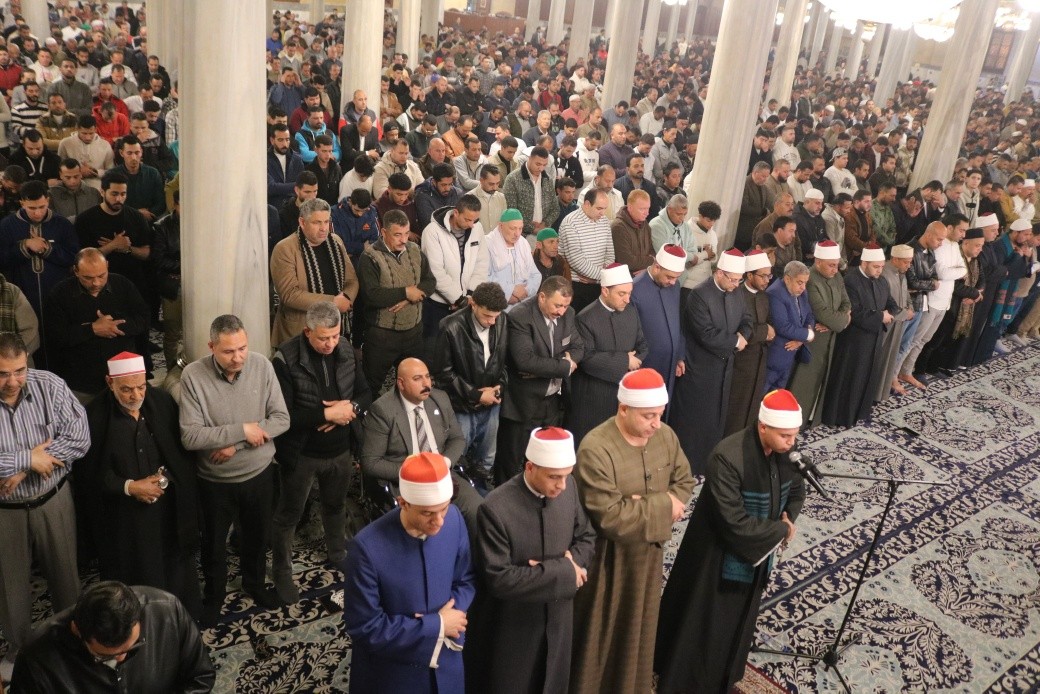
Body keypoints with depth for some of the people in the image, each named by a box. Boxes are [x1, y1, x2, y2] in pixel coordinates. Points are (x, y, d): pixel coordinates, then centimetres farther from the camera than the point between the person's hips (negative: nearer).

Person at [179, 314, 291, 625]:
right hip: (215, 480, -2)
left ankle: (255, 584, 52)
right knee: (214, 544, 21)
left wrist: (235, 445, -21)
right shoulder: (193, 375, -22)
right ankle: (214, 595, 48)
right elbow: (190, 436, -25)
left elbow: (281, 419, -13)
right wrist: (241, 430, -25)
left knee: (257, 537, 25)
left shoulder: (262, 365, -15)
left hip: (259, 473, 2)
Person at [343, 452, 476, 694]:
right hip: (391, 674, -4)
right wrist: (436, 625, -19)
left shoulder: (454, 518, -15)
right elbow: (364, 627, -21)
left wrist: (452, 618, -19)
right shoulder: (368, 547, -28)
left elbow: (466, 580, -1)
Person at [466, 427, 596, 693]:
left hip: (557, 620, 5)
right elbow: (499, 579, -28)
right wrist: (562, 571, -25)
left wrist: (570, 561, -18)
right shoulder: (496, 509, -28)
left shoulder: (569, 488, -9)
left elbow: (587, 537, 4)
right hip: (512, 629, -5)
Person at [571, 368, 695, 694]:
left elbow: (685, 482, 3)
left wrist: (647, 506, -16)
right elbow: (610, 516, -30)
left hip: (648, 550, 6)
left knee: (638, 628, 24)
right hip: (608, 557, -6)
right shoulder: (595, 449, -29)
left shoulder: (665, 436, -8)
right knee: (602, 632, 12)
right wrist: (661, 505, -20)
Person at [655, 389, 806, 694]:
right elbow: (734, 522, -31)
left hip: (755, 556, 7)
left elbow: (796, 491, 11)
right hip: (720, 560, -7)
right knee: (704, 628, 11)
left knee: (737, 625, 24)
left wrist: (788, 518, -10)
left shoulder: (784, 452, -9)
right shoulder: (728, 458, -31)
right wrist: (780, 530, -18)